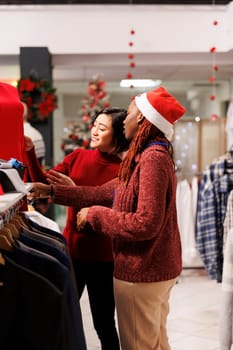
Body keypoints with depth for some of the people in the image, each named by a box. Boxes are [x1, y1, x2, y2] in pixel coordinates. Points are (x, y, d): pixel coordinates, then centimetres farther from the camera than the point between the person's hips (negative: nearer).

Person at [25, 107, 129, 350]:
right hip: (71, 249, 4)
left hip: (102, 257, -4)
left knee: (103, 323, 8)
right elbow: (43, 183, 0)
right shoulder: (78, 157, 3)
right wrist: (30, 152, -12)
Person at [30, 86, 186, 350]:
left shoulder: (152, 158, -22)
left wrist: (94, 215, -17)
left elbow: (146, 224, -28)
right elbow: (105, 192, 11)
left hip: (141, 273, -10)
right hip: (156, 269, 10)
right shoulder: (152, 156, 11)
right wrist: (53, 191, 10)